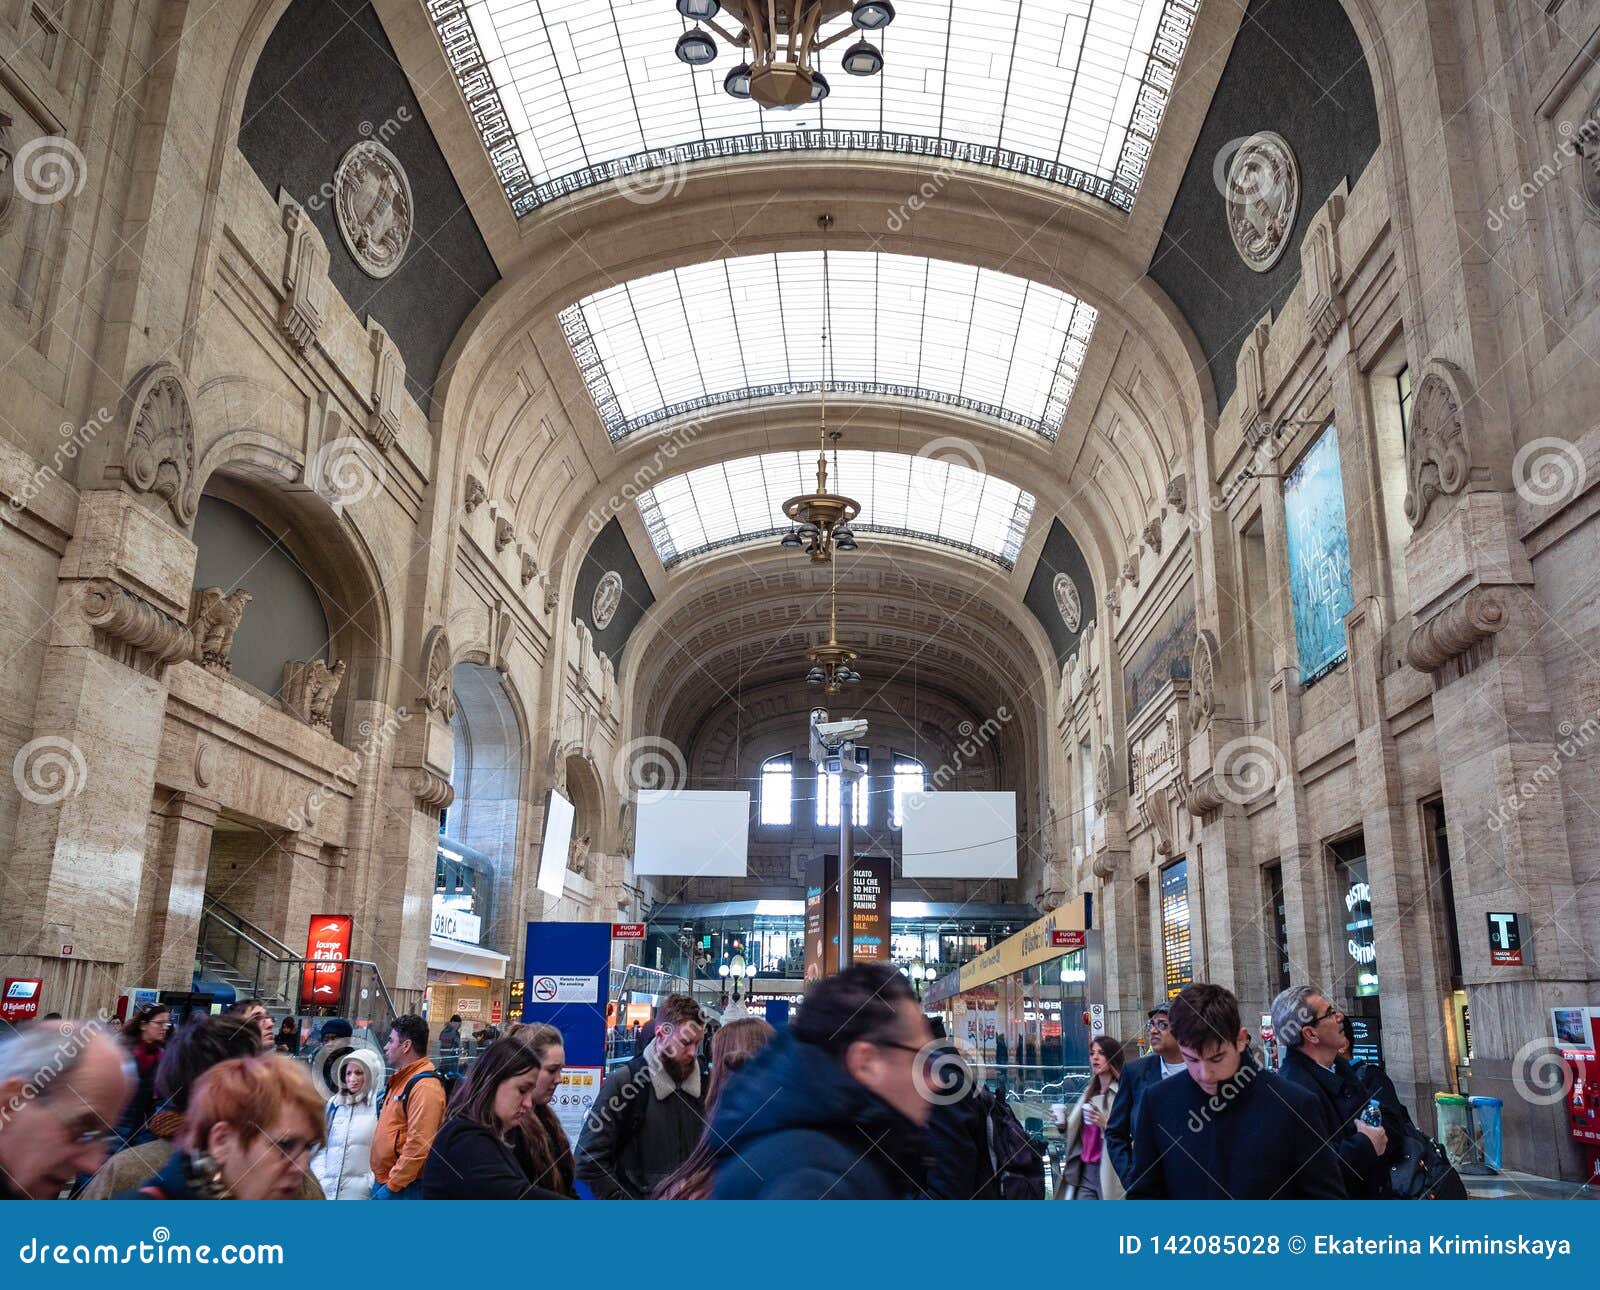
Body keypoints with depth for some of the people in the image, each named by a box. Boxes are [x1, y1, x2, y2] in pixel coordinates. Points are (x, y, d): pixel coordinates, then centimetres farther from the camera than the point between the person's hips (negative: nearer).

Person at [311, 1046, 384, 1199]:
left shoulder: (380, 1104, -2)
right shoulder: (334, 1103, 15)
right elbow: (320, 1143, 17)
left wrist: (373, 1181, -13)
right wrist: (319, 1176, 5)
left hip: (359, 1188, -5)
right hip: (327, 1186, 5)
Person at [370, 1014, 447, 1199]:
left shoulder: (424, 1086, -17)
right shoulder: (400, 1081, 17)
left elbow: (418, 1146, -23)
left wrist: (391, 1186, -19)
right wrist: (380, 1182, 19)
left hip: (404, 1190, -10)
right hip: (383, 1183, 10)